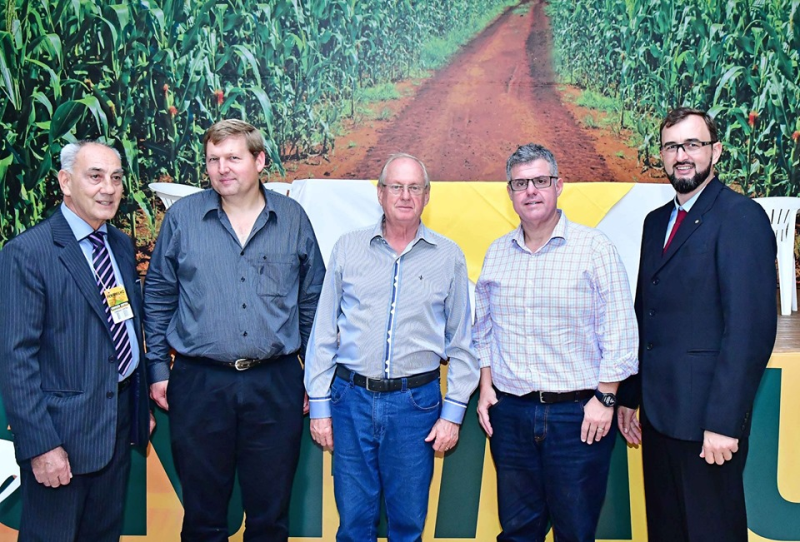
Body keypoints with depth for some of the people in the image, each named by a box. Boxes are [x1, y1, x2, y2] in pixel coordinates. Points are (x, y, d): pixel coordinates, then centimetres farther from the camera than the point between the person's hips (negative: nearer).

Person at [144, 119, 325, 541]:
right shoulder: (182, 217, 0)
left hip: (276, 384, 1)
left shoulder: (293, 218, 2)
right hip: (199, 382, 0)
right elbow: (158, 297, 6)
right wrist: (158, 369, 3)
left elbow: (311, 301, 7)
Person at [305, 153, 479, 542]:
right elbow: (323, 332, 5)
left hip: (416, 403, 0)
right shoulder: (348, 248, 4)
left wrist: (452, 412, 1)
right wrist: (319, 405, 2)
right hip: (351, 397, 1)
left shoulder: (449, 257, 3)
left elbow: (461, 342, 6)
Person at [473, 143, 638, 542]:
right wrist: (486, 387, 8)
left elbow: (620, 331, -7)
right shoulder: (496, 253, 8)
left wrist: (604, 399, -10)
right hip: (509, 411, 4)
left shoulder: (594, 248, -6)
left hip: (579, 414, -3)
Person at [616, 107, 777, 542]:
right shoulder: (657, 221, 13)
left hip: (705, 418, -7)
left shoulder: (741, 217, -11)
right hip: (658, 410, 7)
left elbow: (751, 327, -18)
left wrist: (724, 422, -20)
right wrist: (629, 396, 12)